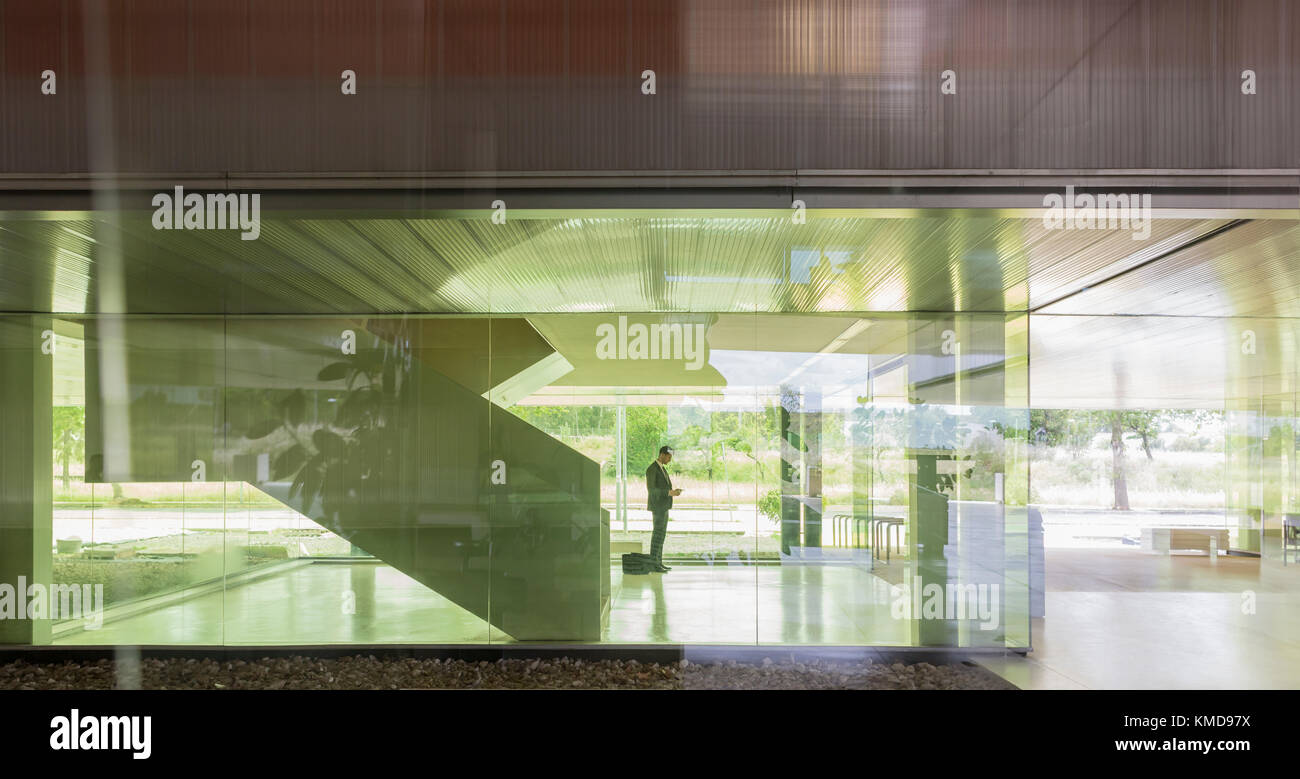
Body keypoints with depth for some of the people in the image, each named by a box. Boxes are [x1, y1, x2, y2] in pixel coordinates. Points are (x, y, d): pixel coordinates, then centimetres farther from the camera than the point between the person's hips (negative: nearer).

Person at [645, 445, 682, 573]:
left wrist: (673, 491, 4)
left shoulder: (662, 468, 16)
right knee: (658, 534, -8)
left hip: (663, 506, 10)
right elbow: (651, 489, -21)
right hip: (658, 506, -10)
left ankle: (658, 562, 15)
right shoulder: (651, 469, -16)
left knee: (661, 534, 11)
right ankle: (653, 564, -4)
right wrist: (670, 493, -24)